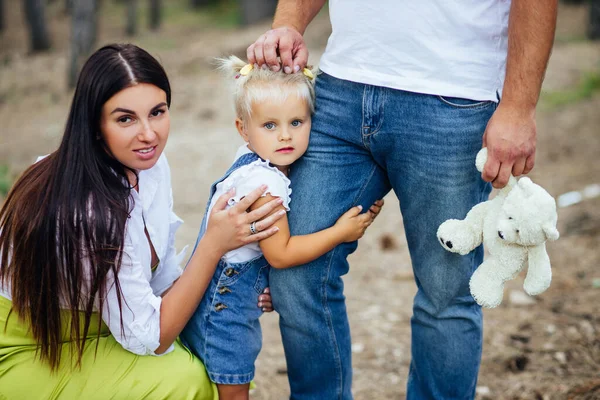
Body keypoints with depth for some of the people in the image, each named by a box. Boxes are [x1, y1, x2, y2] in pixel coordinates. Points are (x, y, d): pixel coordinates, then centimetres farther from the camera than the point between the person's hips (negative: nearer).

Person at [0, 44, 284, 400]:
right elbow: (149, 338, -24)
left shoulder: (150, 165, -7)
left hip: (92, 323, 7)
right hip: (29, 355, -7)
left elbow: (162, 277, 4)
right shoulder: (88, 210, -31)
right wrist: (214, 243, -29)